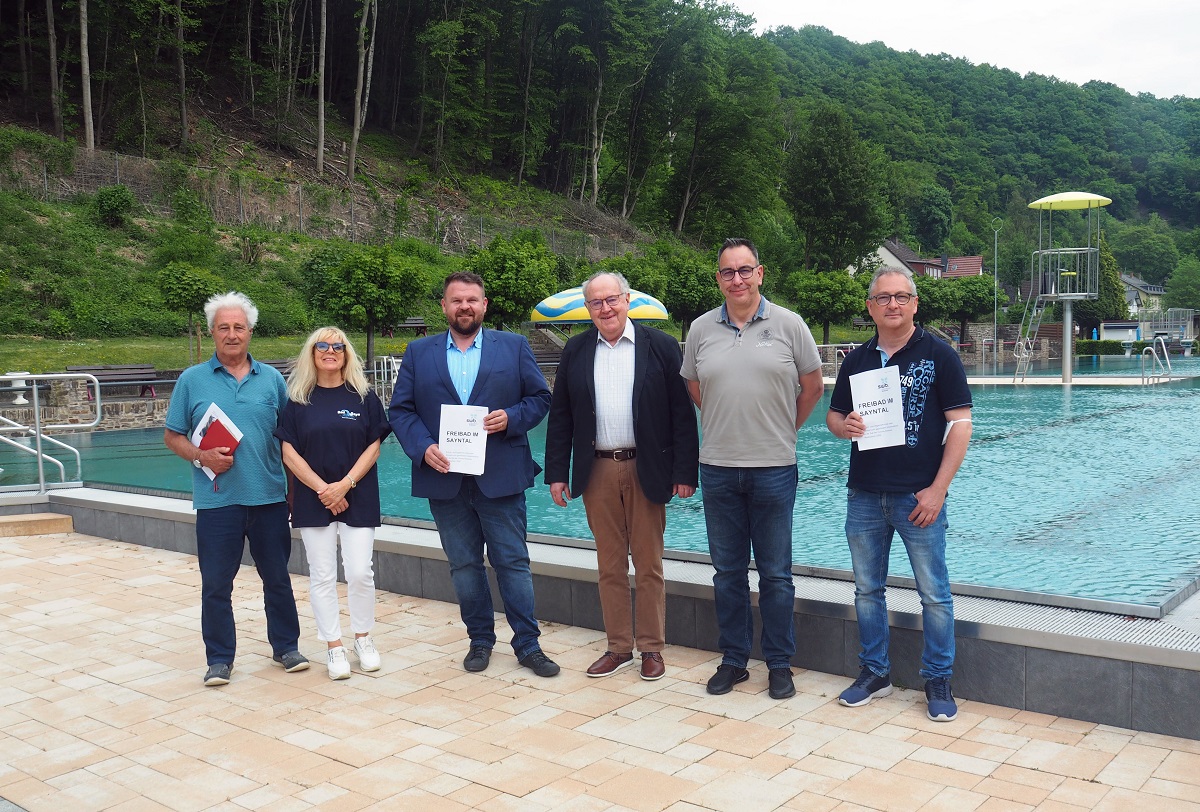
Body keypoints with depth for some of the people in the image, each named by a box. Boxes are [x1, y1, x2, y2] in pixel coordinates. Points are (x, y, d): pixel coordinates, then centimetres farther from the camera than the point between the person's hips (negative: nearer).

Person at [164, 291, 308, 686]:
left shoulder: (271, 379, 7)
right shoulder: (192, 380, 3)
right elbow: (172, 436, 5)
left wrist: (295, 487, 6)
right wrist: (202, 456, -14)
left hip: (268, 495, 1)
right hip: (216, 500, -1)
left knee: (277, 577, 10)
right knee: (216, 584, 5)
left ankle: (286, 646, 25)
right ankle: (219, 658, 18)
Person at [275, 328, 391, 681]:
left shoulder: (364, 397, 3)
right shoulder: (298, 400, 4)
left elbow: (373, 447, -1)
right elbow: (289, 453, -1)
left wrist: (346, 484, -13)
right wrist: (322, 489, -11)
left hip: (358, 498, 0)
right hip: (314, 499, 1)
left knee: (360, 572, -2)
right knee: (322, 575, 3)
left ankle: (363, 638, 18)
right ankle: (333, 646, 14)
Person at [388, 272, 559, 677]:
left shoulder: (514, 346, 5)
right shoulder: (419, 352, 8)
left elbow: (540, 397, 5)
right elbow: (400, 410, 5)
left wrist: (510, 418, -14)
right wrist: (423, 448, -11)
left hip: (500, 477, -2)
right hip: (445, 477, 2)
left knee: (513, 562, 2)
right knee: (464, 566, 11)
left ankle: (528, 645, 13)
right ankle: (480, 640, 26)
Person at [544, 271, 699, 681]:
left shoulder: (661, 346, -1)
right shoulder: (575, 351, 7)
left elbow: (682, 412, -3)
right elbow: (560, 416, 8)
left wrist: (685, 472, -8)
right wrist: (557, 472, 3)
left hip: (646, 470, -2)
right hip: (597, 471, 3)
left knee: (648, 565, 6)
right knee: (609, 565, 10)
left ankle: (651, 647, 18)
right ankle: (619, 647, 21)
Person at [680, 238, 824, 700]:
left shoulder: (788, 325, -2)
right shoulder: (701, 329, 5)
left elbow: (813, 386, 7)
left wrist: (783, 430, 10)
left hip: (773, 468, -2)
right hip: (717, 468, 2)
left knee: (775, 574, 6)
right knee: (728, 572, 11)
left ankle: (779, 665, 19)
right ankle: (733, 660, 24)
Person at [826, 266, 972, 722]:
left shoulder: (939, 356, -3)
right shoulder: (857, 360, 11)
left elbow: (960, 424, -6)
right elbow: (833, 415, 17)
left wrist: (938, 489, -12)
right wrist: (845, 425, -9)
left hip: (919, 496, -4)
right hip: (864, 496, 4)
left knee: (934, 593, 2)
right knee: (867, 589, 12)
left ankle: (938, 680, 16)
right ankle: (874, 673, 25)